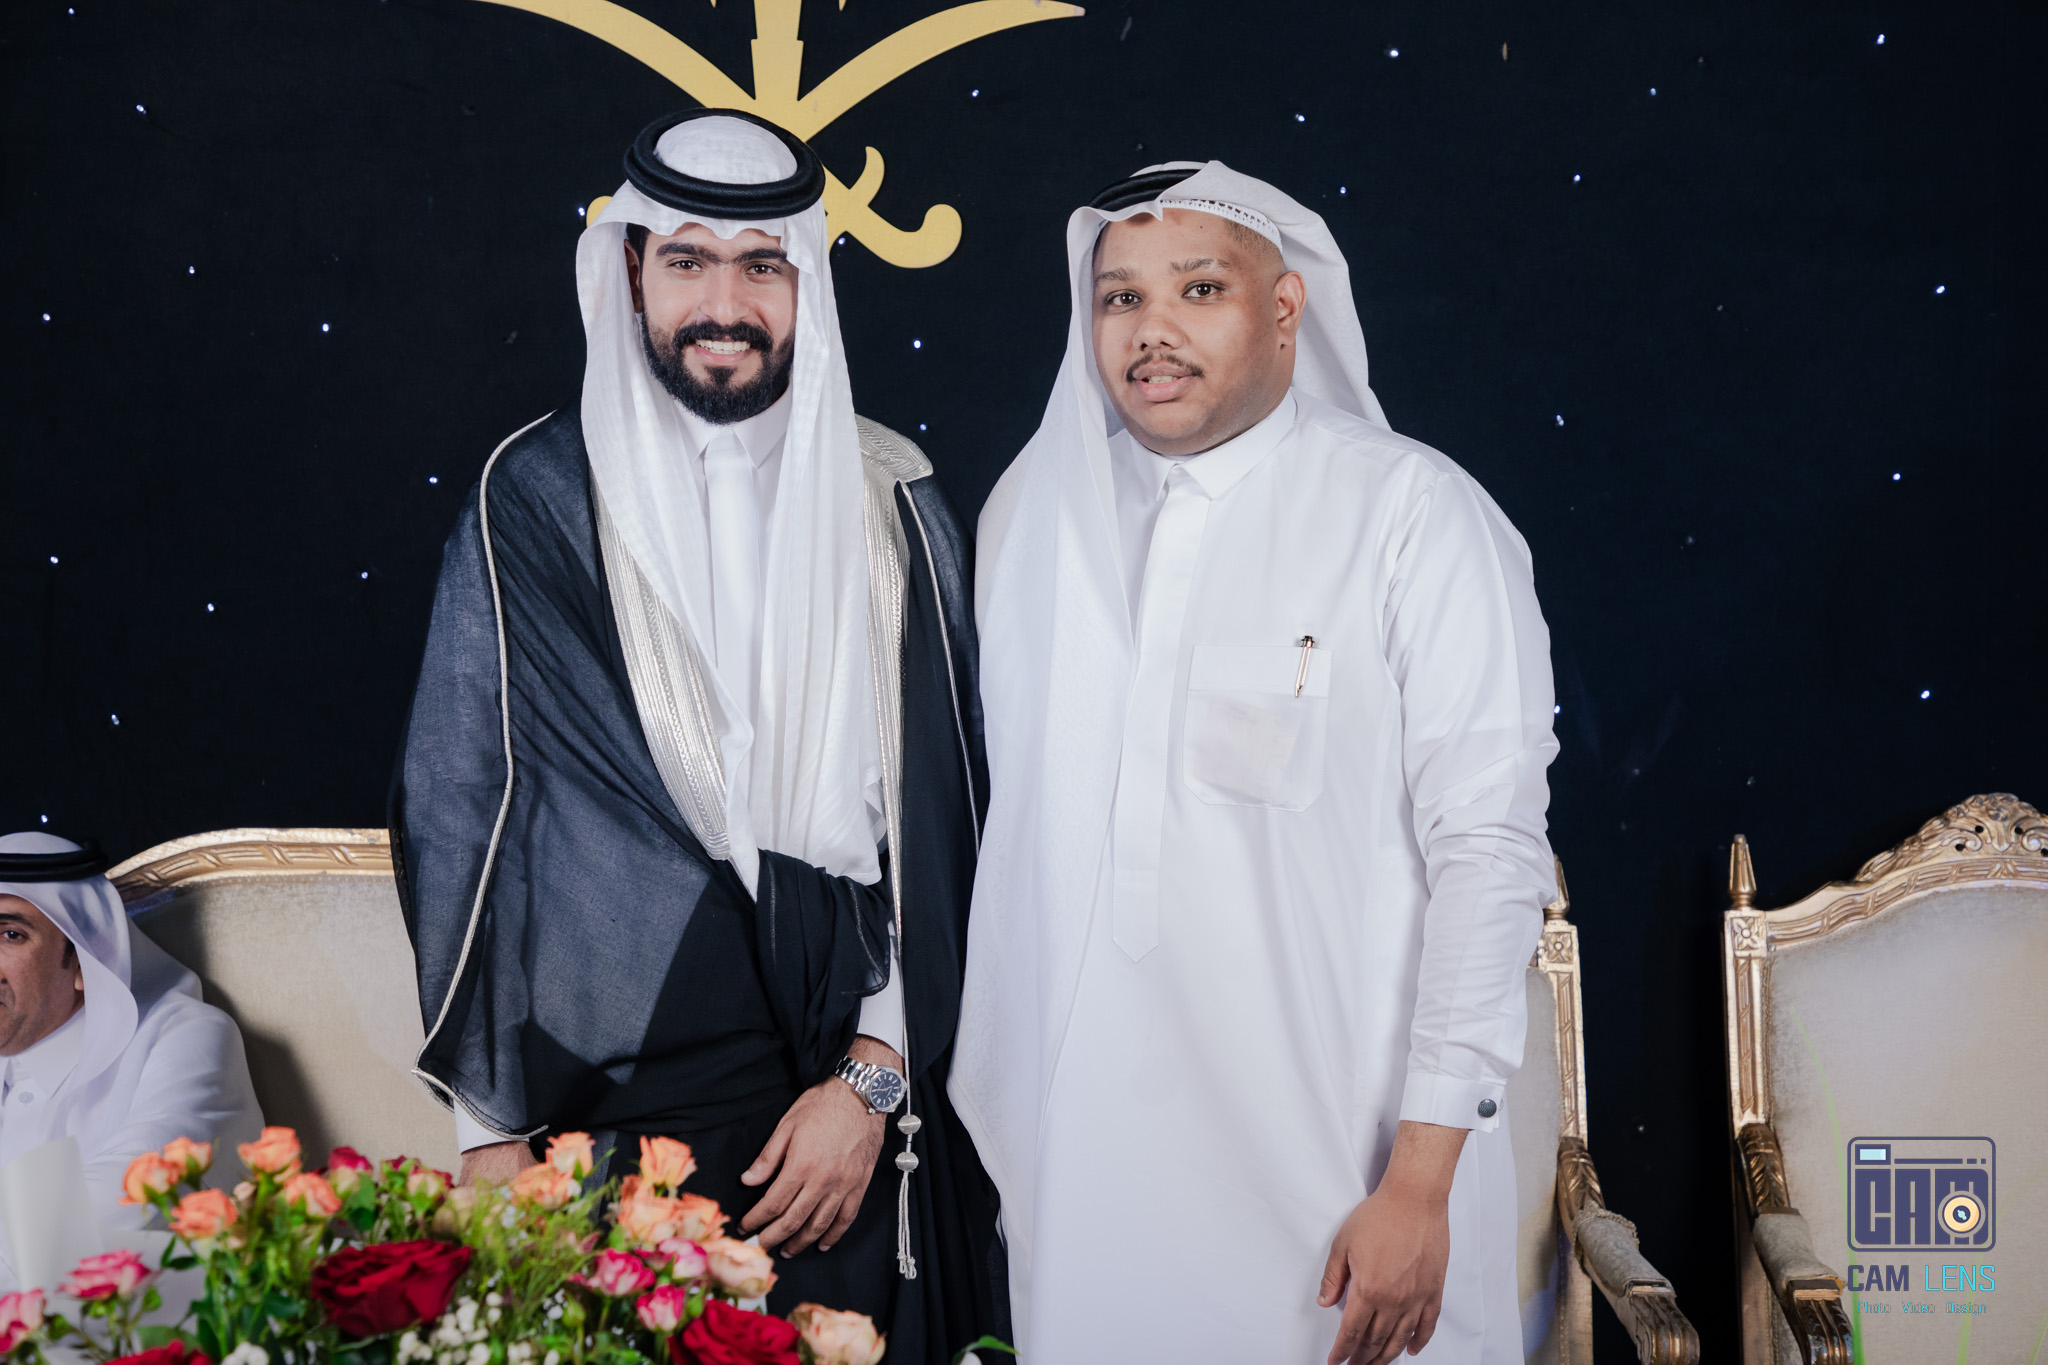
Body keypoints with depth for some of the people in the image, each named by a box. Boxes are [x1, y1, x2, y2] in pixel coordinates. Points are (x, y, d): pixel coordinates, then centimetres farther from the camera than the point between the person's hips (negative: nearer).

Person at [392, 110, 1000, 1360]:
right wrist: (493, 1136, 0)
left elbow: (939, 810, 4)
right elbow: (456, 816, 1)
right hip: (604, 1109, -1)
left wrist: (874, 1077, -4)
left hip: (855, 1117, 1)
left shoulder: (894, 504, 3)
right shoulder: (535, 501, -1)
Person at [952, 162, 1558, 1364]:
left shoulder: (1413, 512, -6)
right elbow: (992, 832, 12)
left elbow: (1489, 848, -10)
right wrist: (976, 1127, 10)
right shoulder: (1028, 512, 8)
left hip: (1332, 1168, -3)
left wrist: (1421, 1182, -14)